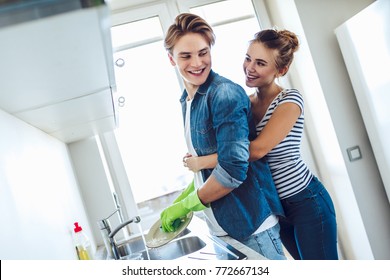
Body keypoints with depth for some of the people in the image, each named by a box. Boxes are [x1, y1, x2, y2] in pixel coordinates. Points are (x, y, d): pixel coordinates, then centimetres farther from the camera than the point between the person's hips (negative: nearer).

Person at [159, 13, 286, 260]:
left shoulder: (226, 94, -17)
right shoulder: (186, 101, 9)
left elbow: (233, 170, -23)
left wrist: (187, 204, -12)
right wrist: (179, 201, 7)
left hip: (251, 223, -8)